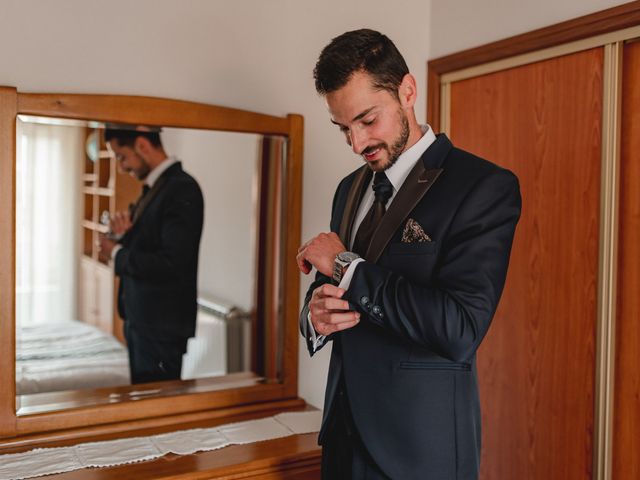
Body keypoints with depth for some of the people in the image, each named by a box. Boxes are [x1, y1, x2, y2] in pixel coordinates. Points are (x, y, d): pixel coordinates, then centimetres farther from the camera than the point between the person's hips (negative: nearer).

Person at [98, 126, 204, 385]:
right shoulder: (154, 187, 10)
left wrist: (117, 254, -13)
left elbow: (172, 264, -25)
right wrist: (125, 234, -5)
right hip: (139, 320, 9)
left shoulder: (182, 189, -18)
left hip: (162, 325, -9)